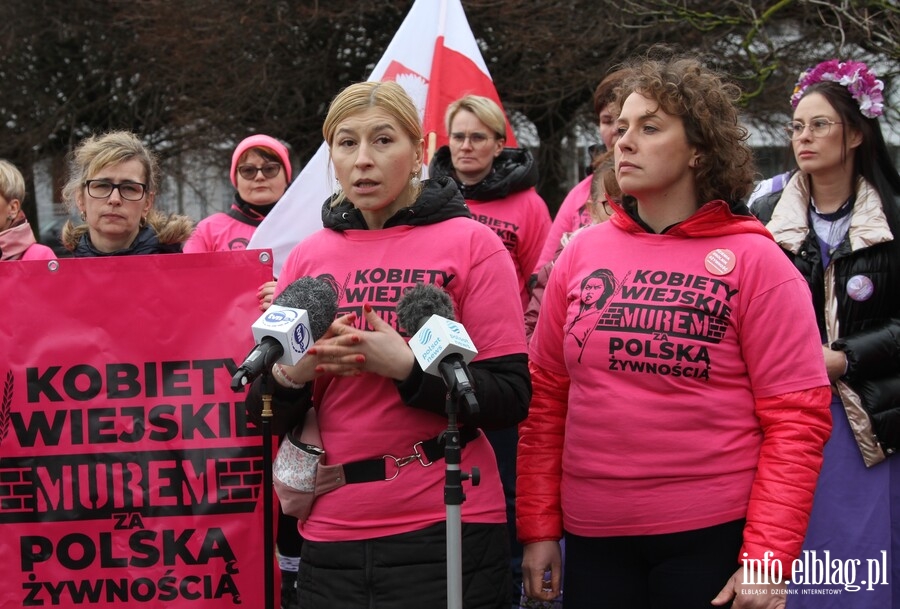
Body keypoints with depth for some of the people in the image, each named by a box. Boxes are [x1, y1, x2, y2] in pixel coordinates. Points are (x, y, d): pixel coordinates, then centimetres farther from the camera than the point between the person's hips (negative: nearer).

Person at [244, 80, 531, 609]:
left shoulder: (471, 243, -5)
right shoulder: (308, 257, 7)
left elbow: (511, 398, -9)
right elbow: (265, 412, 9)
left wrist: (405, 367, -22)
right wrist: (291, 373, -12)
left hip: (445, 531, -4)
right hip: (331, 540, 4)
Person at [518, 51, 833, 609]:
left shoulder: (753, 259, -4)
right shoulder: (583, 253, 6)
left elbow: (797, 419, -8)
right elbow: (546, 400, 8)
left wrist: (768, 557, -14)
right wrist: (539, 528, 4)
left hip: (713, 539, -3)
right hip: (593, 539, 4)